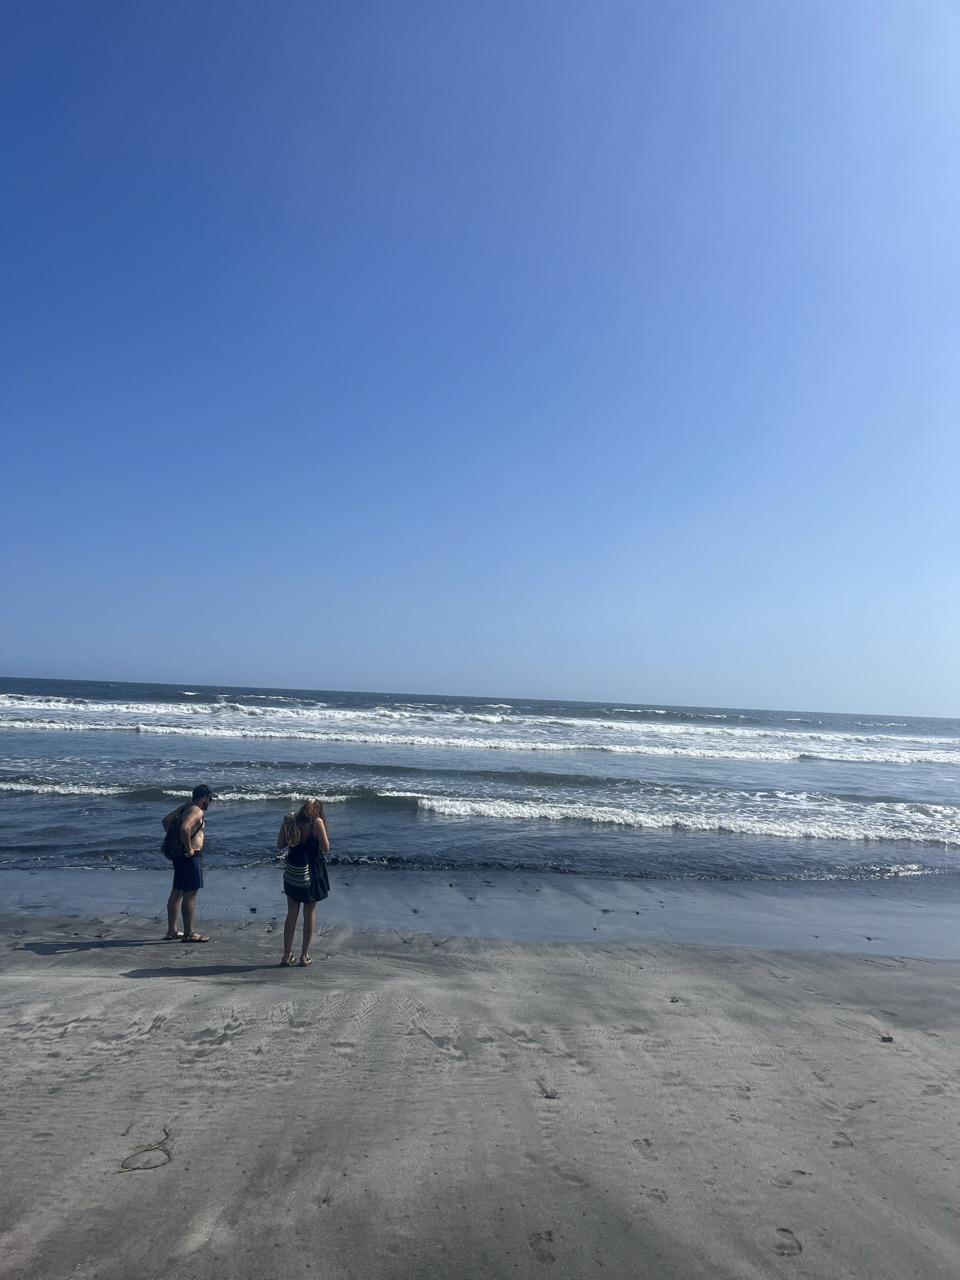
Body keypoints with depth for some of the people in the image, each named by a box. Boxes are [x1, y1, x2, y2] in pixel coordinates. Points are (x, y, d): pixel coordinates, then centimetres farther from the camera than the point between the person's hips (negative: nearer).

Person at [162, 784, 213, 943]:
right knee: (190, 895, -4)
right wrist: (189, 848, -21)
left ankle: (172, 931, 24)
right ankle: (188, 934, 1)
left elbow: (166, 820, 22)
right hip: (191, 856, -10)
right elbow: (185, 828, -32)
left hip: (178, 855, 10)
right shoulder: (197, 811, -15)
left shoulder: (184, 808, 13)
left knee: (177, 893, 15)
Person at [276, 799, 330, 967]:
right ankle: (304, 956, 12)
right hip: (311, 873, -4)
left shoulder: (290, 819, 2)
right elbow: (325, 848, -12)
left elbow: (280, 844, 6)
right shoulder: (317, 822, -12)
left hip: (291, 872, 4)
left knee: (291, 914, 13)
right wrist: (322, 830, 0)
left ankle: (287, 955, 14)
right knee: (309, 915, 8)